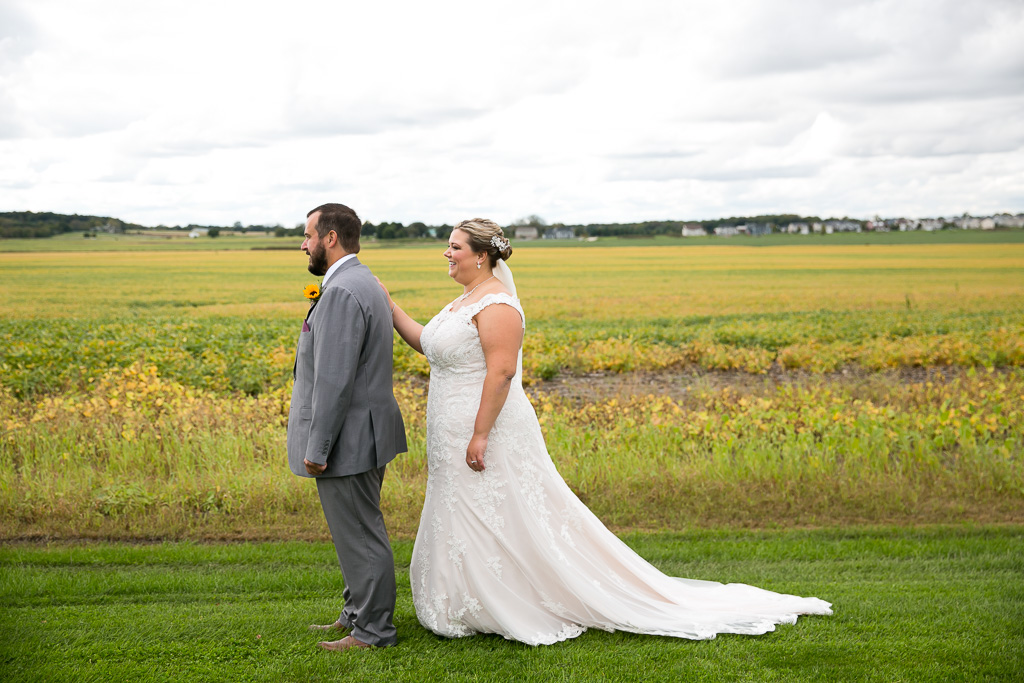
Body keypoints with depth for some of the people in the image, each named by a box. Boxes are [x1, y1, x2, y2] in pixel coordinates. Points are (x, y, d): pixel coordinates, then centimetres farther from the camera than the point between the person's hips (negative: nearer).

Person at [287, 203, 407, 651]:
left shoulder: (342, 292, -21)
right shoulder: (363, 283, 13)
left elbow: (335, 379, -25)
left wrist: (317, 449, -20)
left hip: (347, 440, -11)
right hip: (364, 434, 11)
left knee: (359, 536, 0)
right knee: (358, 531, 19)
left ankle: (373, 631, 11)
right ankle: (357, 614, 31)